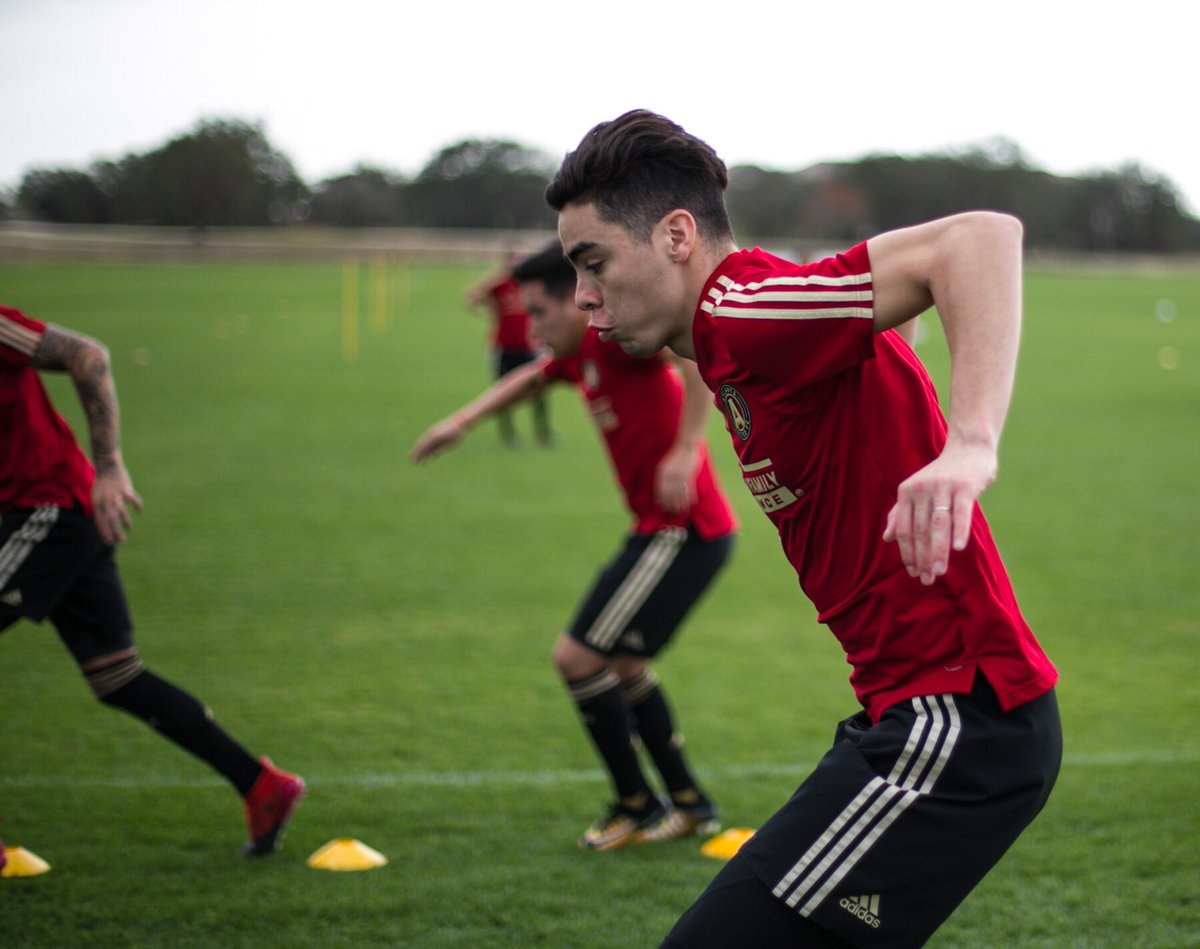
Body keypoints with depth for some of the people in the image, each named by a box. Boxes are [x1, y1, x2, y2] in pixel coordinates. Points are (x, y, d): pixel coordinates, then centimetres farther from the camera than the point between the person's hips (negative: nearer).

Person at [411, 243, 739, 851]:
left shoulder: (613, 333, -16)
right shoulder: (578, 355, 15)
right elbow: (532, 377, 38)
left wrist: (686, 450, -35)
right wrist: (463, 420, 31)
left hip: (683, 531, -11)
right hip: (662, 529, 11)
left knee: (577, 658, -7)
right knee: (620, 664, 22)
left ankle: (637, 807, 7)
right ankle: (689, 804, 29)